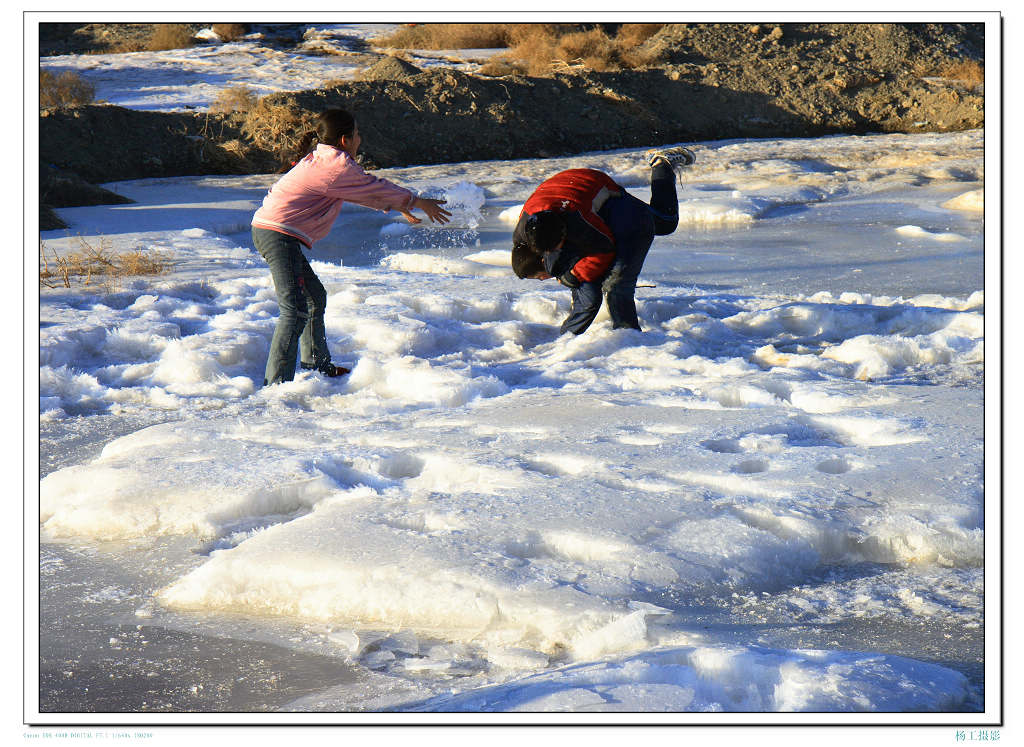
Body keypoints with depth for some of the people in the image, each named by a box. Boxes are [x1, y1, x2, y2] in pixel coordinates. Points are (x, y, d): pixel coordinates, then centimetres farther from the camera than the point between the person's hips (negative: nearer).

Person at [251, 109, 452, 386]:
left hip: (268, 229, 11)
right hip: (280, 234, -11)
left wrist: (398, 206, 34)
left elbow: (365, 190, 30)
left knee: (315, 296, 24)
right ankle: (277, 382, -22)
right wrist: (420, 202, 12)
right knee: (296, 309, -17)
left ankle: (317, 365, 36)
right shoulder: (338, 166, -13)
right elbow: (374, 188, -2)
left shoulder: (322, 160, 18)